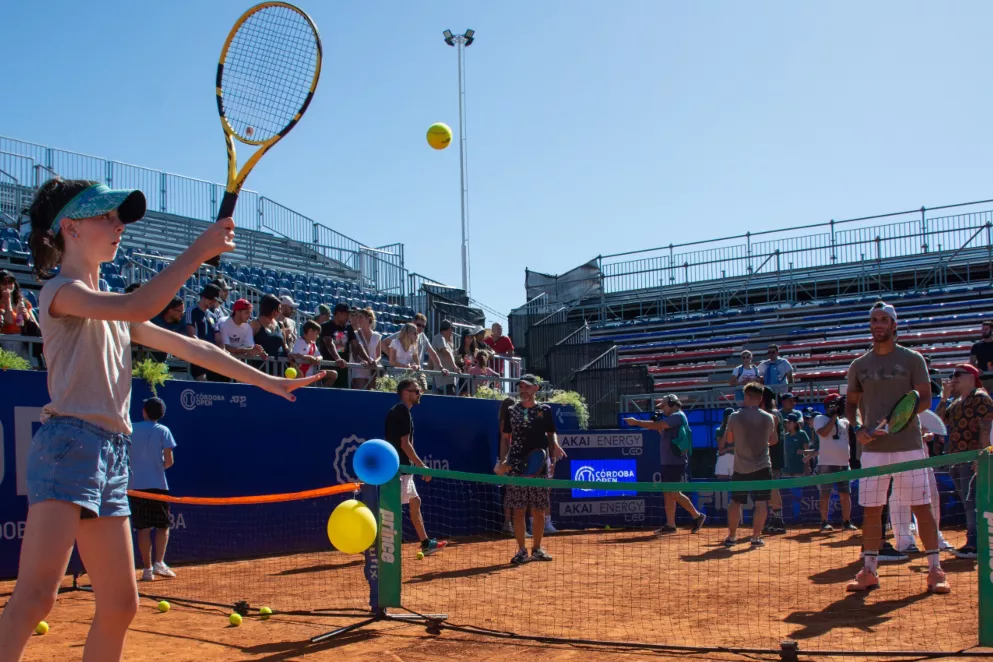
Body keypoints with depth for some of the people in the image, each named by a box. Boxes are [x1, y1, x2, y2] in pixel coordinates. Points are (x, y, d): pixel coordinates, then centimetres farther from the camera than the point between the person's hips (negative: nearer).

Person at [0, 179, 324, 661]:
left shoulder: (113, 311, 23)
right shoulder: (60, 291, -3)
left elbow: (189, 347, 24)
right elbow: (140, 306, -22)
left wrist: (265, 380, 24)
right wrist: (200, 250, -18)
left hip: (111, 455, 9)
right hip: (69, 445, -9)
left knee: (120, 605, 7)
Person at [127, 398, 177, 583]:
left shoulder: (131, 430, 5)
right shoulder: (163, 431, 0)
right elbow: (169, 461, -5)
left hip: (135, 485, 2)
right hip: (157, 484, -2)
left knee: (143, 528, 3)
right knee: (163, 526, 7)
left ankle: (147, 568, 2)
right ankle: (159, 563, -6)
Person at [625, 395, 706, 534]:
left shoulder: (678, 416, -12)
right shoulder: (673, 418, 18)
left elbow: (657, 425, -20)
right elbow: (666, 436, 25)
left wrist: (636, 422, -15)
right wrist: (658, 427, 11)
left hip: (676, 463, -10)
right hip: (668, 462, 10)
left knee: (674, 494, -9)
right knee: (667, 494, 9)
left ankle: (697, 516, 2)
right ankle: (670, 525, 12)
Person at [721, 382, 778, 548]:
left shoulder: (734, 417, -7)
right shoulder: (768, 418, -4)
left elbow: (729, 440, 7)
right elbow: (774, 440, 10)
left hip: (740, 468, 1)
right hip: (762, 467, -1)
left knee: (735, 502, 11)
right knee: (761, 503, 3)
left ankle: (731, 536, 14)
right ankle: (756, 537, -1)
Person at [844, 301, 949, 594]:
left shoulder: (912, 359, 3)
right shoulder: (859, 365, 10)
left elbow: (925, 398, -1)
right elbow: (851, 403, 16)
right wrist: (857, 429, -2)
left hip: (908, 446, -2)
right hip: (873, 448, 3)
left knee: (922, 507, -2)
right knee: (871, 510, 4)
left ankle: (935, 570, 8)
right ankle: (869, 572, 13)